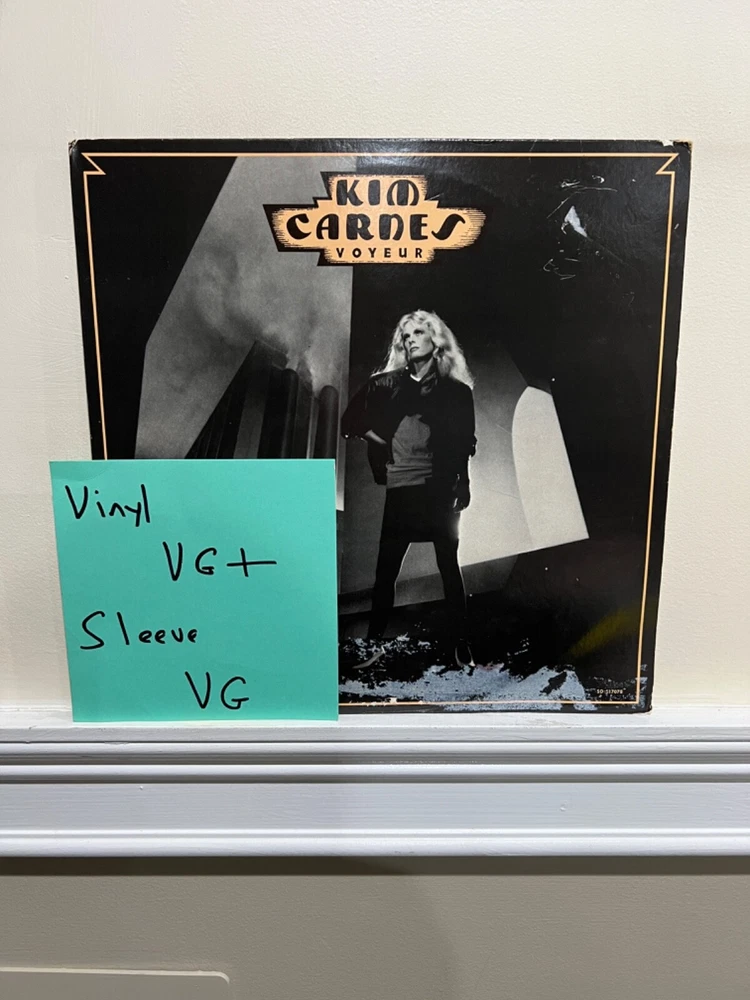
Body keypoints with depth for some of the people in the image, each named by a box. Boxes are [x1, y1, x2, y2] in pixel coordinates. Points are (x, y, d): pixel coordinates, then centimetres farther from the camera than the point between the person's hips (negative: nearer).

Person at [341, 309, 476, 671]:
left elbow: (465, 444, 0)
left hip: (439, 489, -1)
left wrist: (462, 485, -12)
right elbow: (350, 421, 17)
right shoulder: (387, 384, 10)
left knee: (449, 567, 2)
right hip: (400, 489, 1)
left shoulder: (455, 390, 7)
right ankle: (373, 643, 14)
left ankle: (462, 648, 9)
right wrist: (375, 438, 3)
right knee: (386, 569, 3)